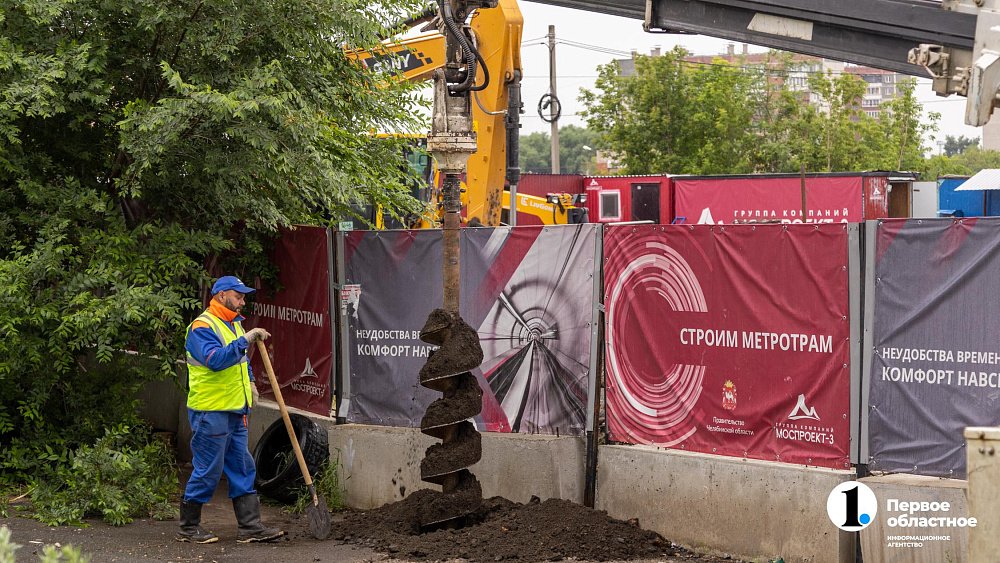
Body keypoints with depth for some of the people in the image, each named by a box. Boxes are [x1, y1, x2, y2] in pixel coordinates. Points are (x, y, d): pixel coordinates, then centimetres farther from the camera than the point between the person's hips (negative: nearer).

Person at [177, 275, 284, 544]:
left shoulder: (234, 324, 17)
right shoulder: (202, 326, -13)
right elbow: (216, 360, -30)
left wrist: (250, 381, 17)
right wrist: (245, 340, -31)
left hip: (235, 410, 9)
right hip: (210, 411, -9)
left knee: (242, 468, 8)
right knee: (208, 470, -3)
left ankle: (250, 526, 11)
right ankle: (188, 527, 9)